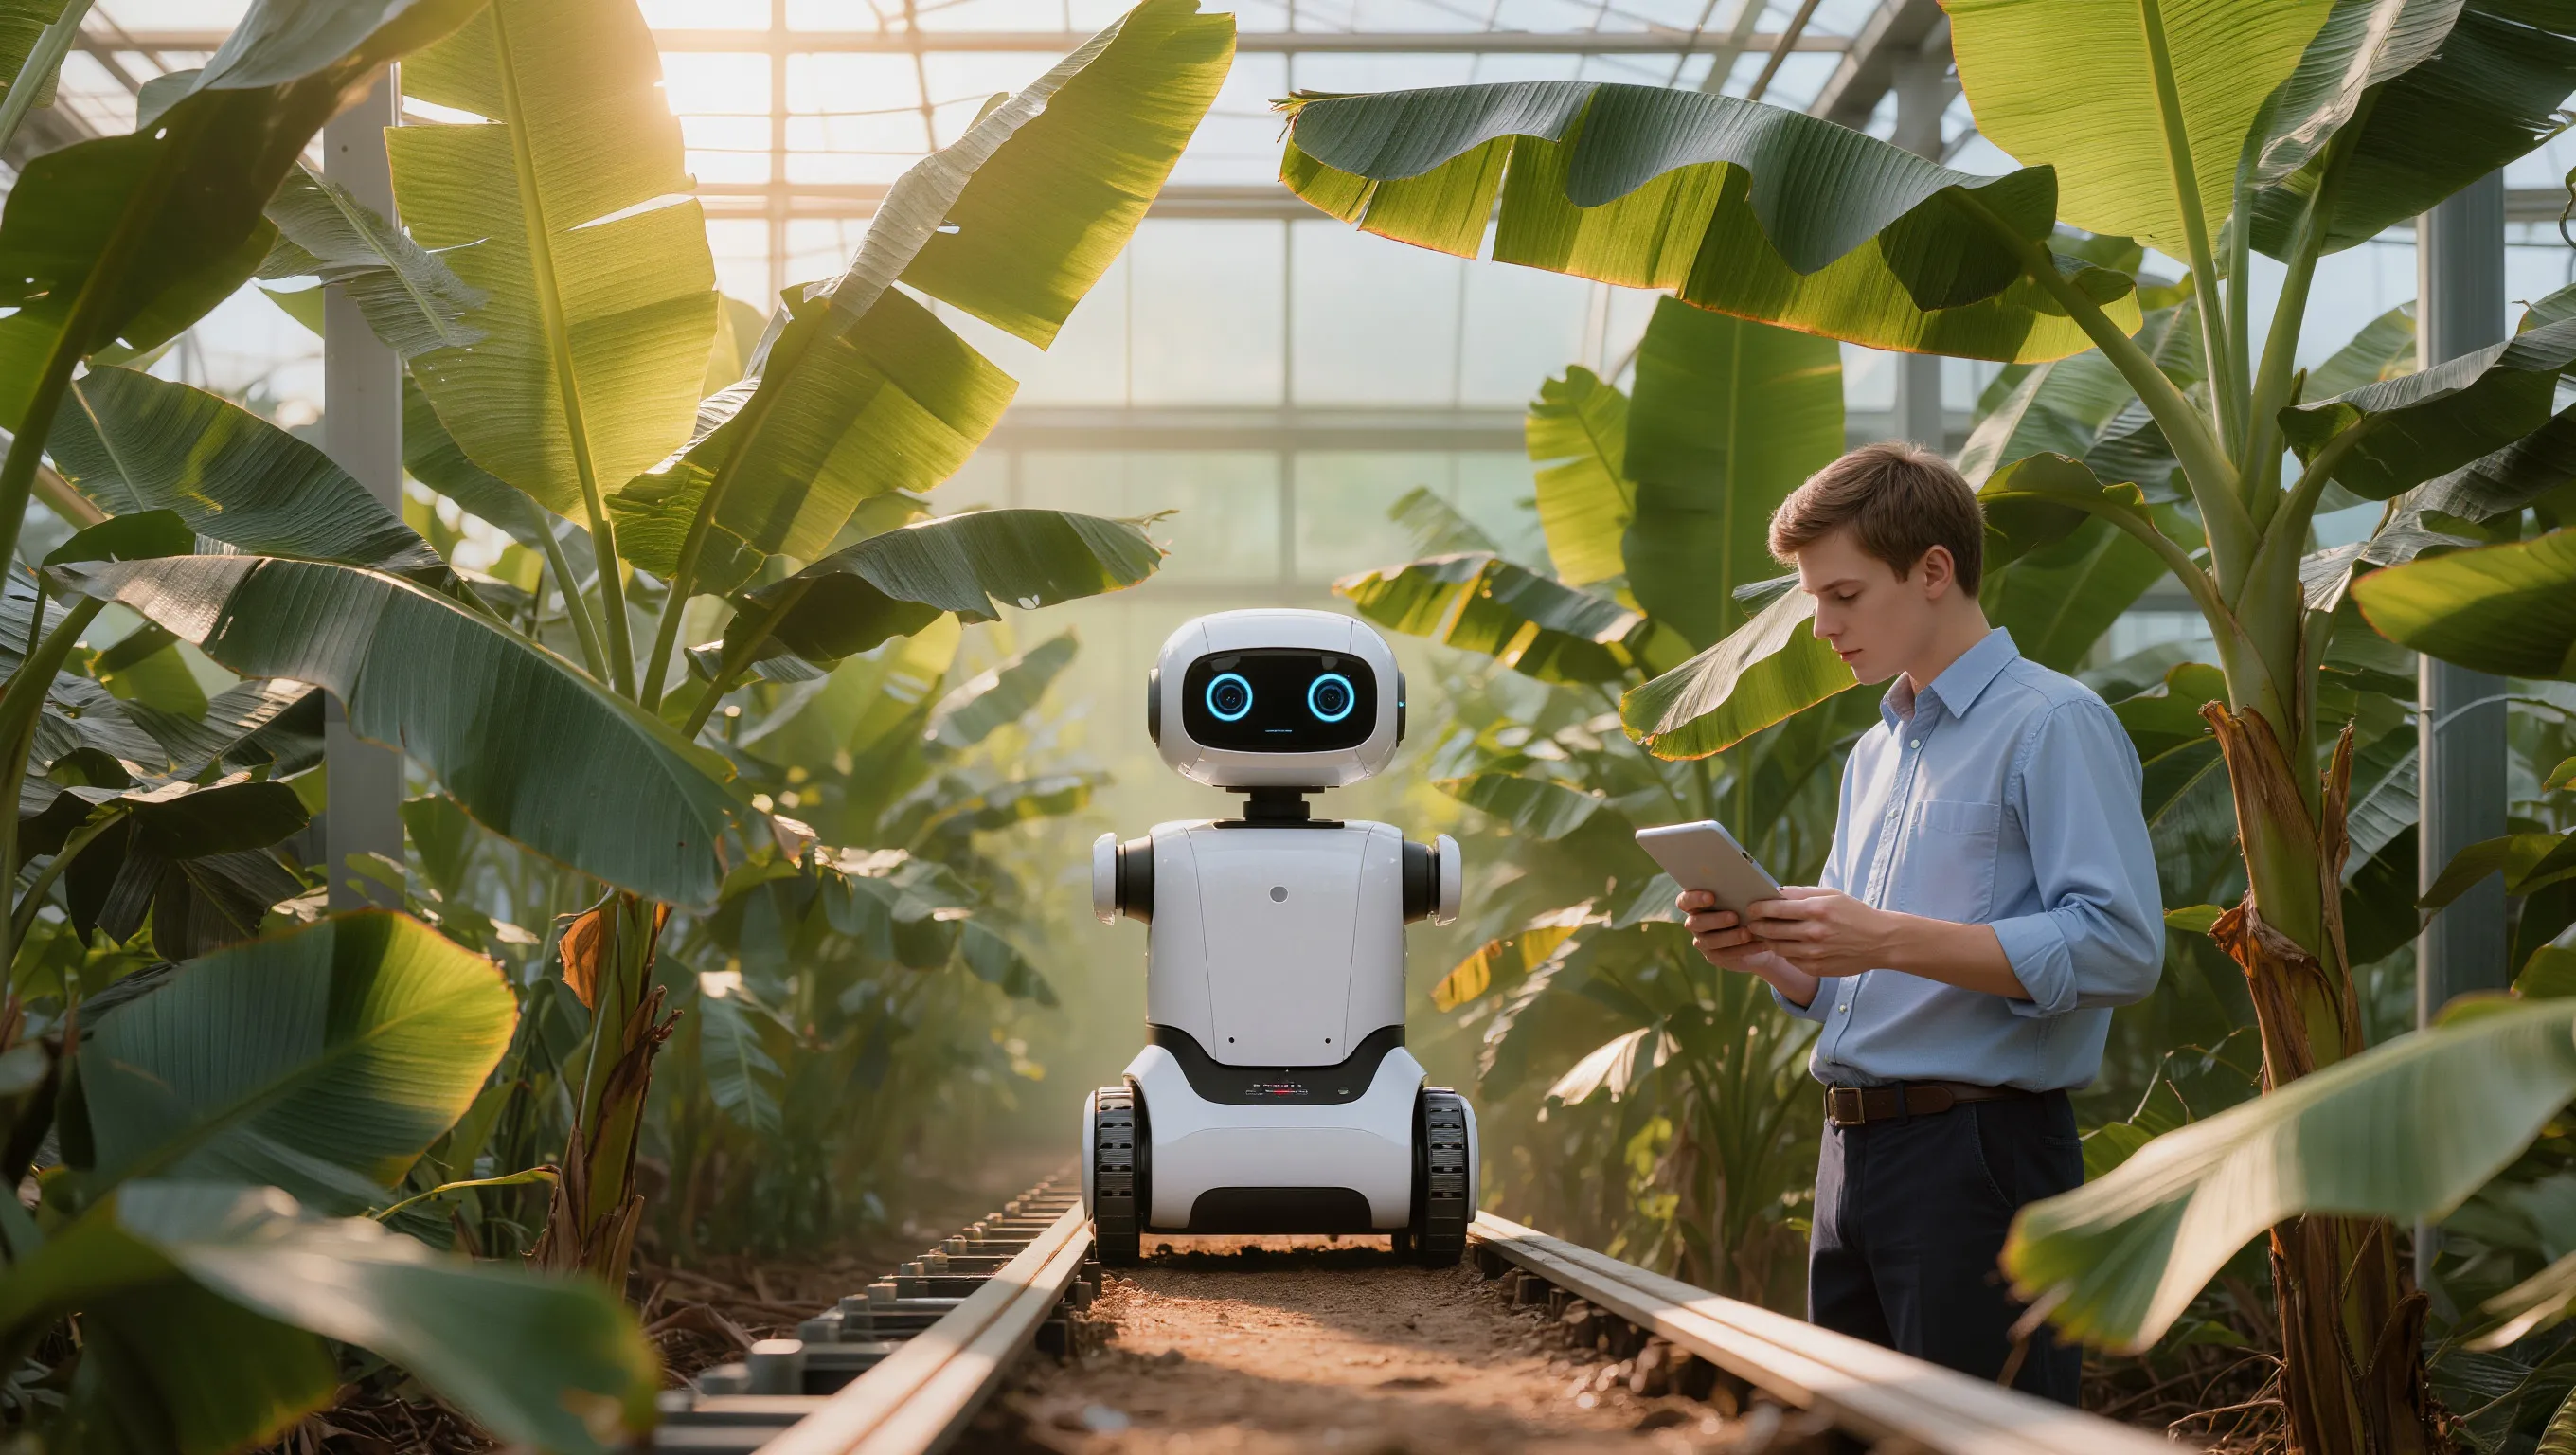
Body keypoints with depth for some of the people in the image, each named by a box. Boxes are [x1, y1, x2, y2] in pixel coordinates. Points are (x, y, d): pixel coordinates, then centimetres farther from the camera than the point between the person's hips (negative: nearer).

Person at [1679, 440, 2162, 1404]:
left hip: (1980, 1153, -8)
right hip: (1855, 1151, 9)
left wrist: (1891, 939, -22)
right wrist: (1763, 952, 4)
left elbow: (2120, 949, -19)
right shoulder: (1875, 755, 22)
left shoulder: (2052, 725, -7)